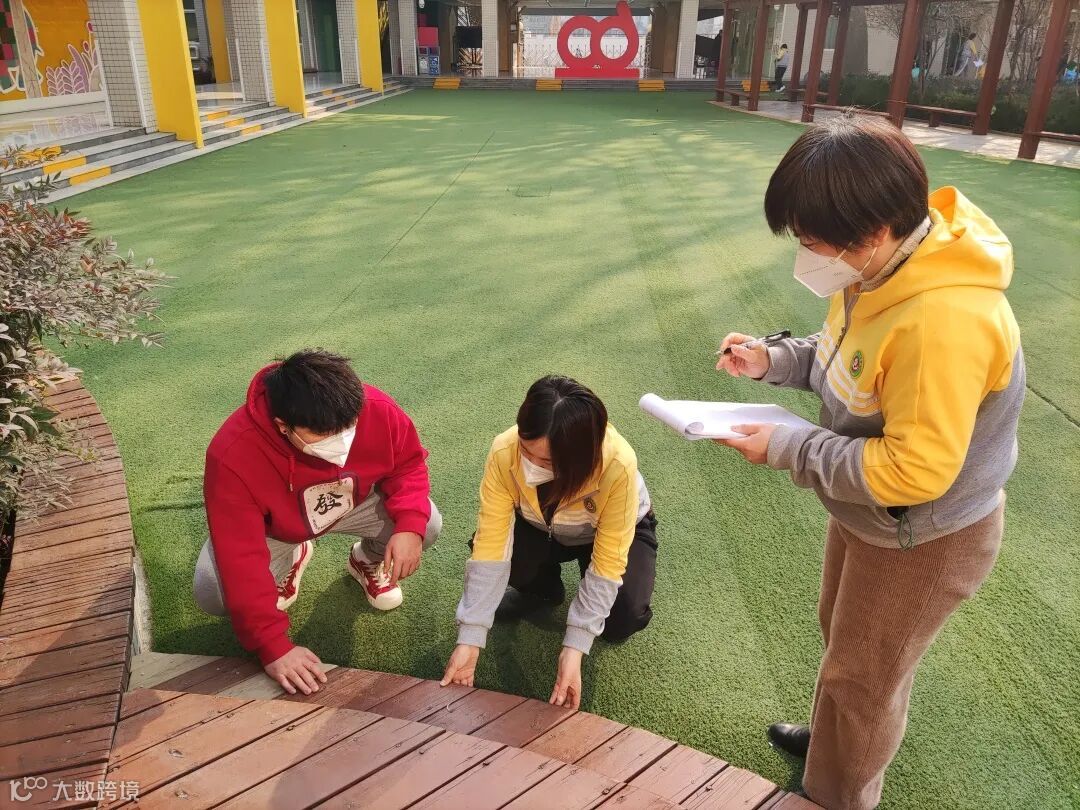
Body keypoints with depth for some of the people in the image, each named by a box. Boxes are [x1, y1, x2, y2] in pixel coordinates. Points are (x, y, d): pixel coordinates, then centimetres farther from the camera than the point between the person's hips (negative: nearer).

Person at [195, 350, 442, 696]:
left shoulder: (378, 409, -35)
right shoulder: (232, 456, -41)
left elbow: (409, 464, -15)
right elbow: (241, 561, -38)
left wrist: (409, 525, -33)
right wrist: (273, 647, -39)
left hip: (356, 503, 1)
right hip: (273, 527, -1)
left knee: (426, 524, -21)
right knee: (213, 594, -21)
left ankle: (367, 562, 15)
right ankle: (290, 558, 14)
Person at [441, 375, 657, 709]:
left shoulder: (618, 465, -40)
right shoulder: (504, 453, -35)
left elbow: (607, 563, -33)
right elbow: (490, 547, -32)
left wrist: (574, 649, -38)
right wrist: (470, 639, -35)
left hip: (611, 531, -2)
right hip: (541, 528, 2)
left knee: (621, 621, -25)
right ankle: (543, 588, 6)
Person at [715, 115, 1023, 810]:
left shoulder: (944, 319, -38)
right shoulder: (882, 266, -10)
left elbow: (914, 471, -33)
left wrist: (787, 449, -26)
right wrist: (774, 361, -9)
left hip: (923, 537, -8)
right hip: (867, 509, 9)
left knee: (863, 675, 14)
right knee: (845, 637, 30)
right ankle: (835, 736, 58)